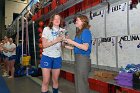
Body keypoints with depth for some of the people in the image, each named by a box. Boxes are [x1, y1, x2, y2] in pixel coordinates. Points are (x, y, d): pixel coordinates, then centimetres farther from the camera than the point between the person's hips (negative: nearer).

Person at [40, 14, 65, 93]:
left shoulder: (62, 30, 5)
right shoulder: (46, 29, -5)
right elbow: (44, 45, -12)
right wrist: (56, 40, -20)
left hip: (57, 57, 3)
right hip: (47, 57, -3)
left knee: (55, 80, 11)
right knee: (46, 81, -2)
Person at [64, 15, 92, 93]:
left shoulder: (86, 31, -10)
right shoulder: (79, 32, 15)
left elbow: (85, 47, -19)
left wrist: (72, 42, -16)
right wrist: (68, 46, 17)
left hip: (83, 58, -9)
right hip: (78, 57, 9)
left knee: (82, 81, -1)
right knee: (78, 81, 17)